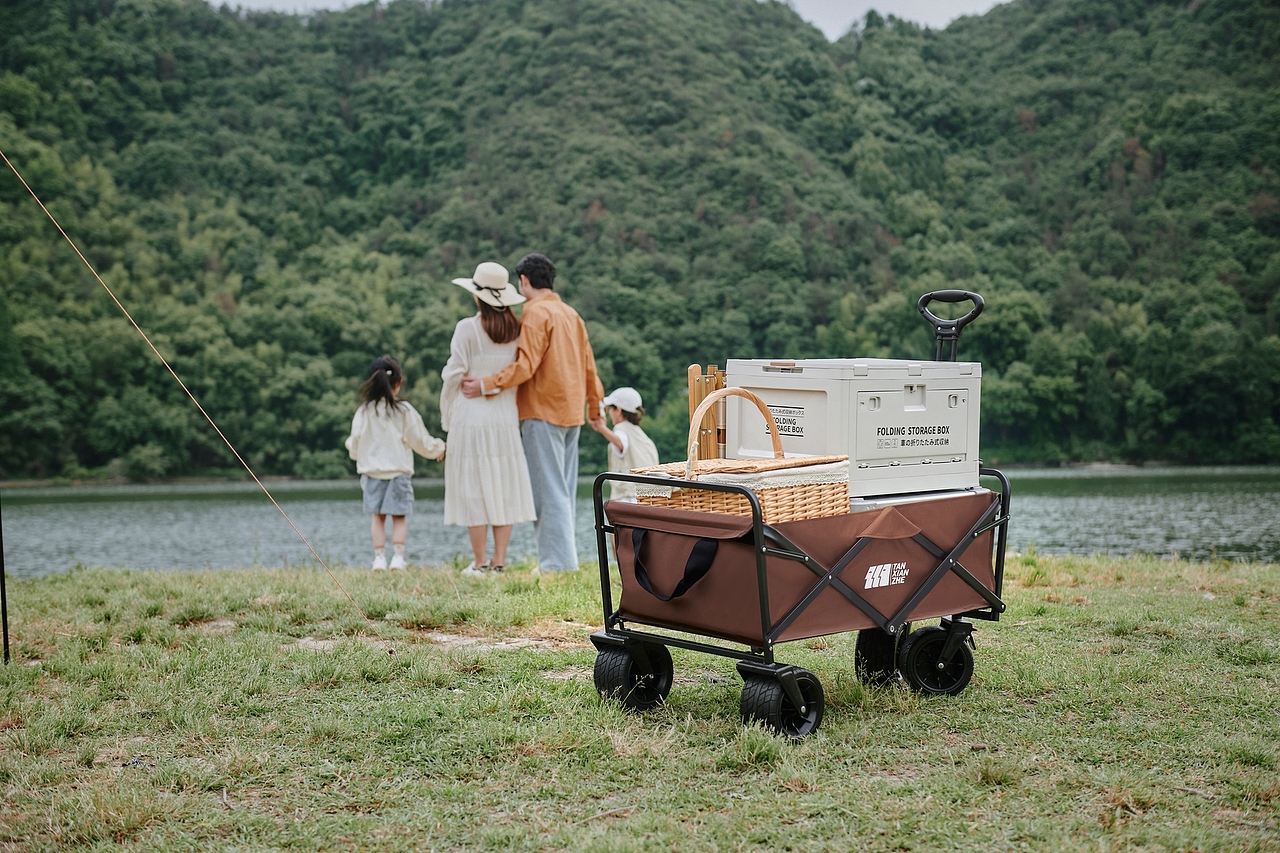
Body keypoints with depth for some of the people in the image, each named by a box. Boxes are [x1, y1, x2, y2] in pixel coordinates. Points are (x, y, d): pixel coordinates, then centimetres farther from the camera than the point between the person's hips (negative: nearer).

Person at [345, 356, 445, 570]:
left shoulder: (364, 411, -3)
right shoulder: (404, 411, -7)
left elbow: (354, 445, 4)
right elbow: (420, 440, 1)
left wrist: (350, 444, 29)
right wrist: (437, 448, 21)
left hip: (372, 472, 2)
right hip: (398, 472, -2)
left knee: (378, 517, 8)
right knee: (400, 517, 6)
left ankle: (379, 558, 5)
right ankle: (398, 557, -1)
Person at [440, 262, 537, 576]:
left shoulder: (467, 328, -10)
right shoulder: (517, 330, 2)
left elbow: (454, 375, -7)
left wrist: (447, 417, 4)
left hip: (472, 418, -4)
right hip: (506, 418, 4)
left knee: (474, 490, 2)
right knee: (504, 488, 9)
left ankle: (481, 563, 4)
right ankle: (499, 560, 10)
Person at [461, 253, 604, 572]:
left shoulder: (536, 313, -9)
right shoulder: (571, 314, 16)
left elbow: (525, 365, -19)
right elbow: (588, 365, 19)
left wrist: (486, 384, -18)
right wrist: (595, 406, 28)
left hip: (543, 411, -8)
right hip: (571, 412, 8)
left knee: (549, 489, -7)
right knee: (564, 490, 11)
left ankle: (558, 560, -7)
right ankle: (563, 556, 13)